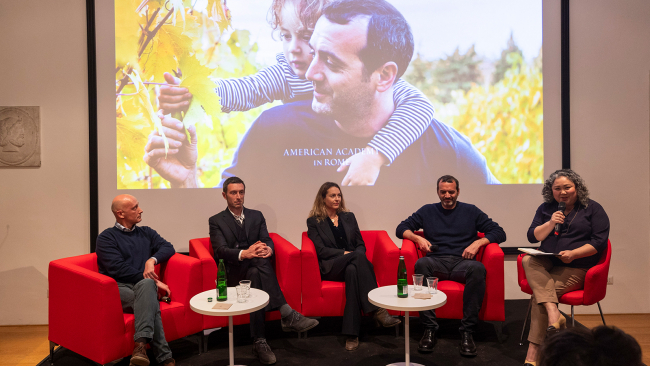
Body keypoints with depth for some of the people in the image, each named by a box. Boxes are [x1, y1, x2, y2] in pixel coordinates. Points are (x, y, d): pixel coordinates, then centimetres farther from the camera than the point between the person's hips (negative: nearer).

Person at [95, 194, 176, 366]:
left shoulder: (146, 233, 22)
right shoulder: (106, 238, 6)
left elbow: (168, 248, 9)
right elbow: (118, 268, -8)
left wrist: (152, 259, -13)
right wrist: (154, 282, -13)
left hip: (145, 285, 3)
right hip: (118, 287, -2)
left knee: (146, 285, -36)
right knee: (150, 303, -34)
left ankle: (141, 344, -44)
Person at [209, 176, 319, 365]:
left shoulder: (256, 216, 15)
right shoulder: (216, 221, 5)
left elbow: (267, 240, 2)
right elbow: (221, 250, -11)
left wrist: (268, 249, -26)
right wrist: (245, 253, -34)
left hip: (255, 270, 3)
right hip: (233, 272, -3)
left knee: (256, 274, -36)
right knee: (259, 263, -35)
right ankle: (288, 314, -41)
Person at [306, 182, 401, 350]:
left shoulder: (348, 217, 20)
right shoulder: (314, 221, 8)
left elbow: (360, 244, 15)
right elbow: (321, 250, -4)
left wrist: (357, 256, -8)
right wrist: (345, 253, -16)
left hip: (351, 263, 4)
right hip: (331, 267, -3)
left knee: (352, 270, -37)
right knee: (358, 257, -35)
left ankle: (352, 334, -41)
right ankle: (378, 310, -40)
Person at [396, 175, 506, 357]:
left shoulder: (471, 211, 17)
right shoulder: (427, 211, 19)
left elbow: (499, 233, 12)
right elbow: (401, 229, 17)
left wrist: (478, 242, -5)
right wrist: (418, 238, -2)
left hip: (462, 262, 0)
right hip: (436, 261, 1)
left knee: (478, 268, -35)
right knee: (421, 264, -35)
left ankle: (467, 331, -28)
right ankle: (429, 329, -31)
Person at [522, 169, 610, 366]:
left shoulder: (593, 209, 5)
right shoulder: (545, 209, 15)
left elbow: (600, 241, -4)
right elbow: (532, 237, 8)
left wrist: (574, 253, -18)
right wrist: (551, 223, -8)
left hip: (576, 267, -4)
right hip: (547, 263, 4)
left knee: (540, 293, -26)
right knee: (528, 261, -32)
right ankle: (553, 313, -41)